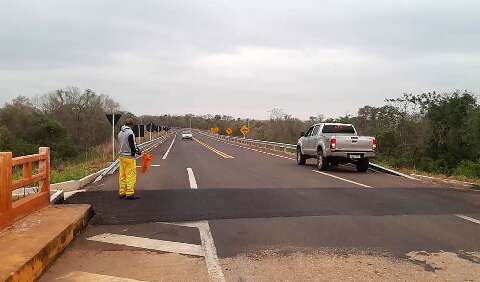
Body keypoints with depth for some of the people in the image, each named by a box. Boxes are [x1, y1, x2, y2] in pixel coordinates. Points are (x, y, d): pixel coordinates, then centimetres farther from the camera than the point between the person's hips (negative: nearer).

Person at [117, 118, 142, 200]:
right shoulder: (130, 132, -16)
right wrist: (138, 152, 0)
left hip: (121, 156, 8)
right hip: (129, 157, -8)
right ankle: (129, 194, -3)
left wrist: (135, 149, 17)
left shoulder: (120, 133, 11)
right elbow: (132, 145, -18)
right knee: (131, 176, -3)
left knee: (122, 176, 13)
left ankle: (122, 193, 18)